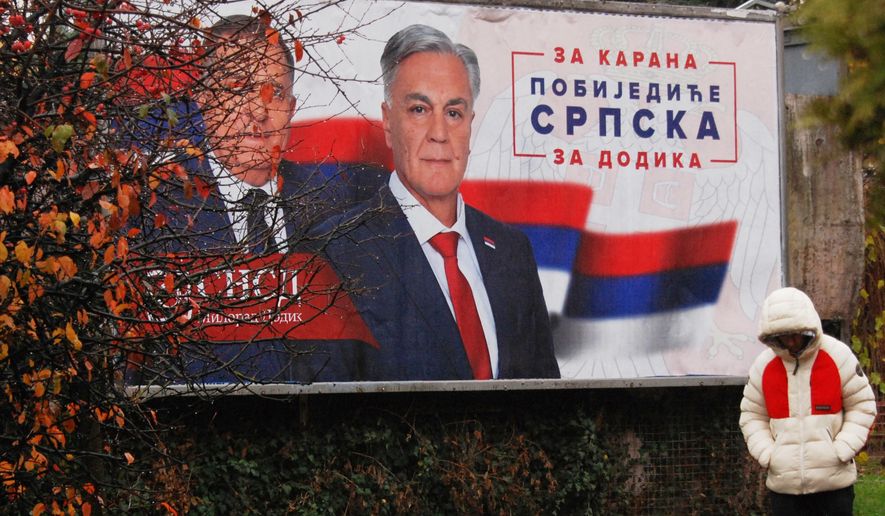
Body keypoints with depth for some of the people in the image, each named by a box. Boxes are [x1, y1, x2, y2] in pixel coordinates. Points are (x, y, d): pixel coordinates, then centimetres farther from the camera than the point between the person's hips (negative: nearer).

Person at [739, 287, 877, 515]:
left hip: (834, 478, -2)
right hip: (784, 481, 2)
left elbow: (862, 405, 2)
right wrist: (766, 453, -6)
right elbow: (751, 415, 10)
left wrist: (843, 449, -10)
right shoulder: (763, 366, 1)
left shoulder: (838, 356, -4)